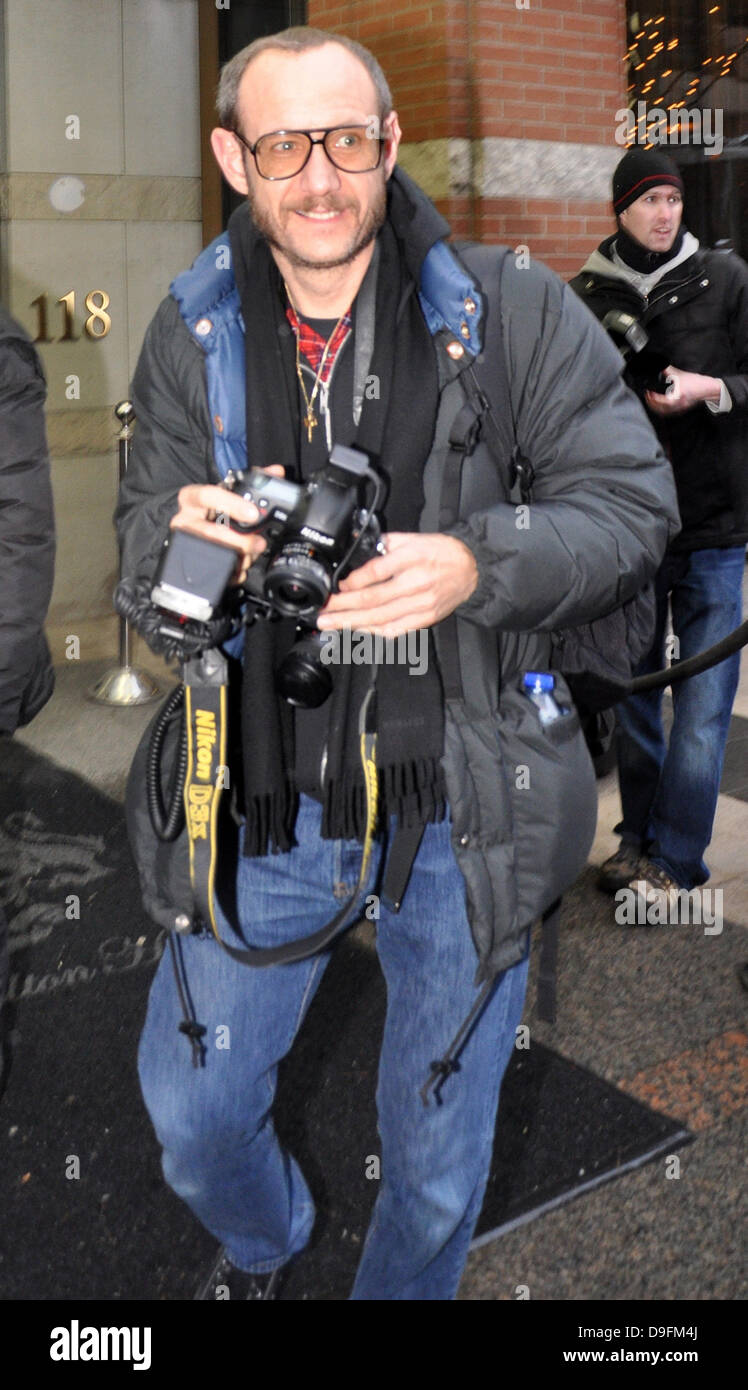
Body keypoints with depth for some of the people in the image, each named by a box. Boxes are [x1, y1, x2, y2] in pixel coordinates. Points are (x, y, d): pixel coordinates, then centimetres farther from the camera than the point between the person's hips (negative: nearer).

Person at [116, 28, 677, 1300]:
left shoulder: (515, 313, -8)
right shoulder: (194, 335, 1)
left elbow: (631, 504, -8)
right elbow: (142, 536, 5)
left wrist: (477, 564, -26)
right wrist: (183, 541, -20)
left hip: (457, 814, -2)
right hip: (266, 807, 3)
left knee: (437, 1166, 16)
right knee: (189, 1110, 16)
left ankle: (399, 1293, 50)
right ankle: (261, 1246, 52)